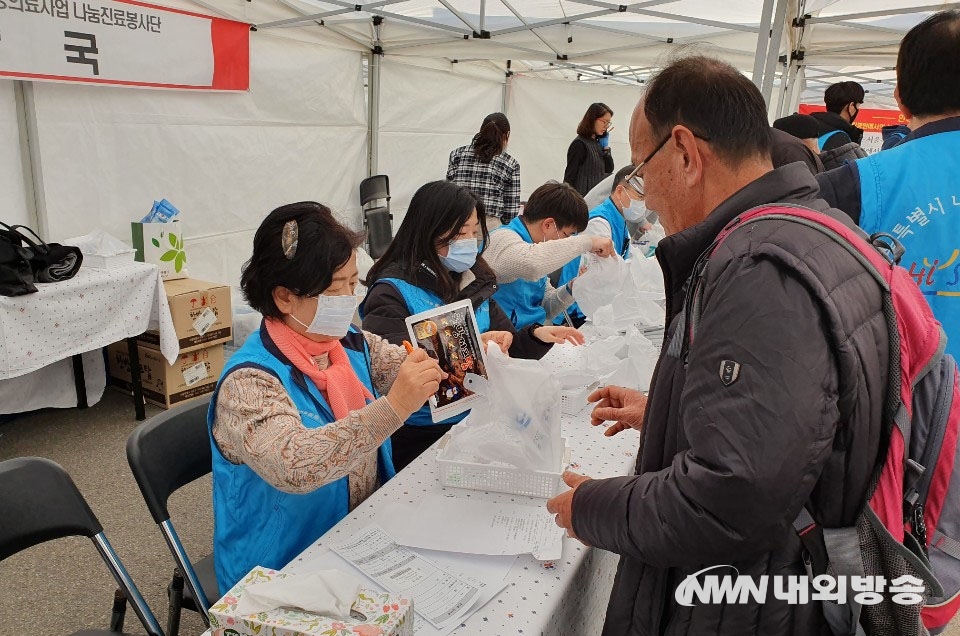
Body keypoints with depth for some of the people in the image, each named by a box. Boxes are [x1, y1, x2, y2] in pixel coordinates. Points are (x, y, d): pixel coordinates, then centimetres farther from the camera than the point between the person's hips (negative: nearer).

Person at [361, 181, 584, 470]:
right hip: (422, 436, -6)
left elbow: (505, 347, 16)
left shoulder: (473, 281, 11)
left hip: (477, 423, 6)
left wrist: (536, 336, -5)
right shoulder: (392, 292, -10)